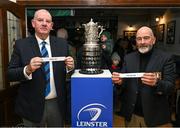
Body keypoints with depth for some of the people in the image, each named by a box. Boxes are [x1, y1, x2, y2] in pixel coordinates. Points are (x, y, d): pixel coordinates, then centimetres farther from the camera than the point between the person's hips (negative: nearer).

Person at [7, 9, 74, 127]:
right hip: (32, 106, -1)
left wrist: (70, 67, -17)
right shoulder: (21, 44, -5)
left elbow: (68, 70, 5)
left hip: (57, 104, 2)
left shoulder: (62, 44, 0)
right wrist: (28, 69, -26)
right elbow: (10, 74, -8)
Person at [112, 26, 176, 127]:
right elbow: (125, 84, 4)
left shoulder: (166, 58, -8)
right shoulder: (129, 58, 3)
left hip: (155, 116, -2)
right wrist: (119, 81, -18)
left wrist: (156, 83, -31)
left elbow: (170, 87, -11)